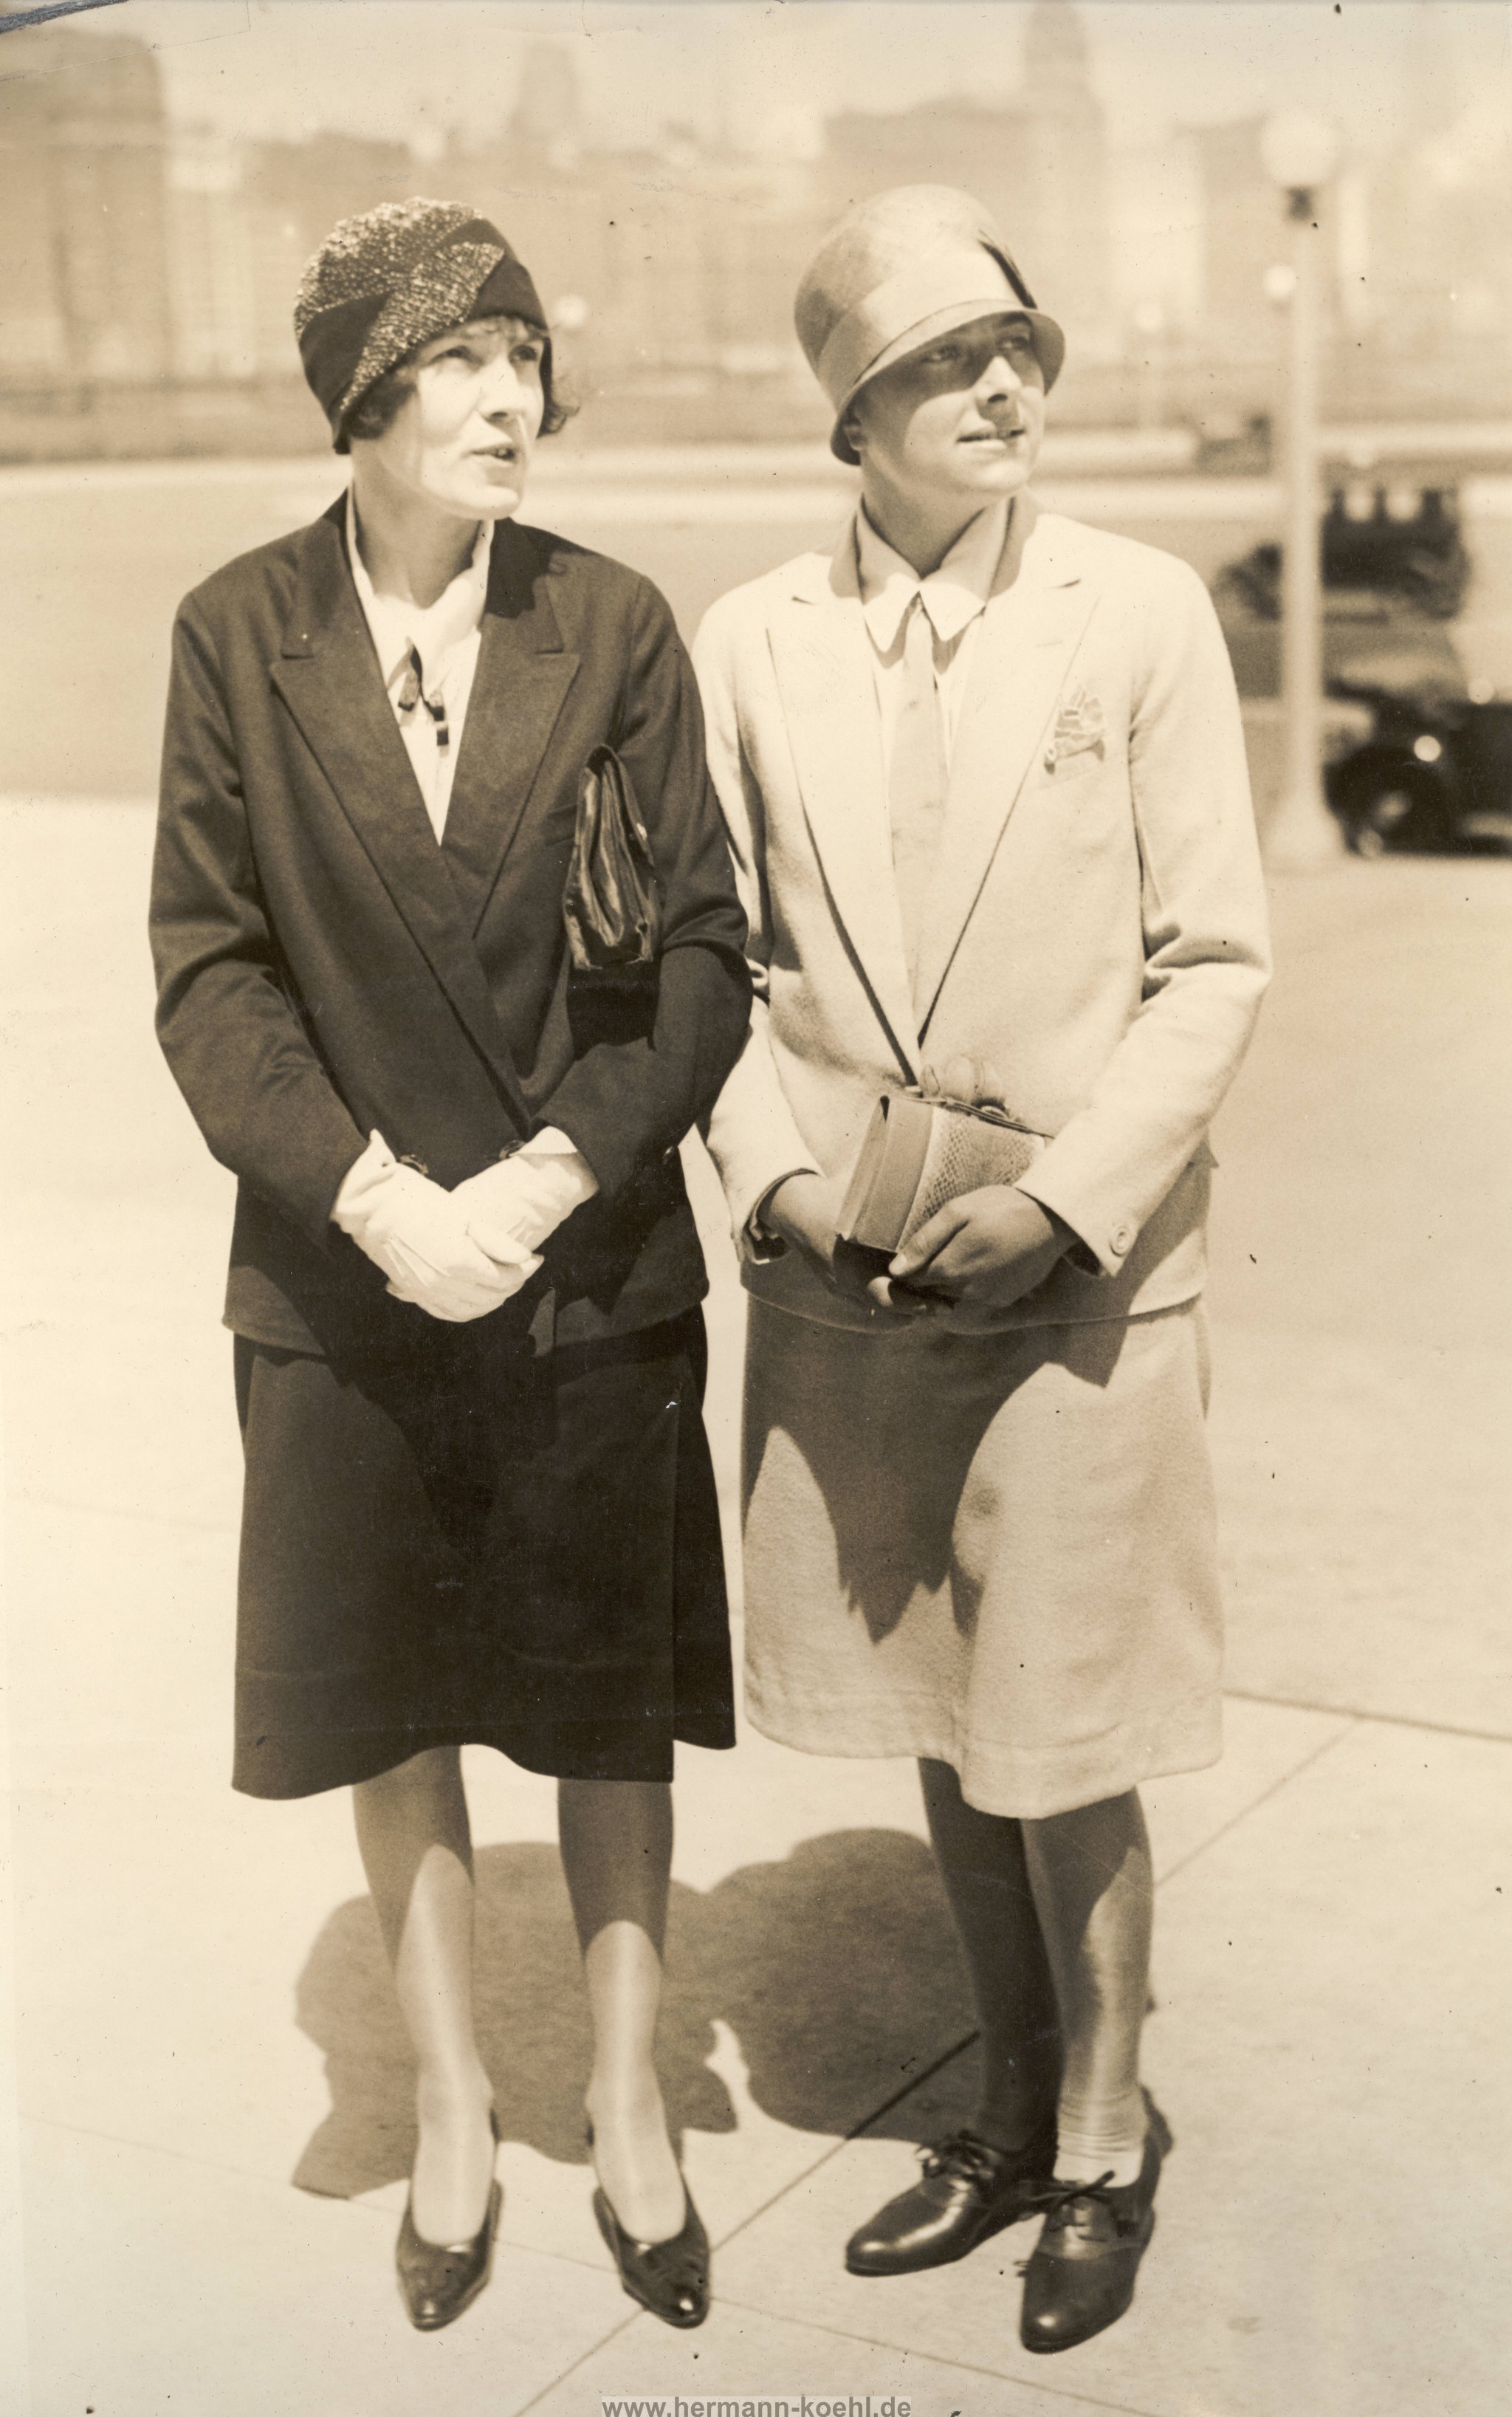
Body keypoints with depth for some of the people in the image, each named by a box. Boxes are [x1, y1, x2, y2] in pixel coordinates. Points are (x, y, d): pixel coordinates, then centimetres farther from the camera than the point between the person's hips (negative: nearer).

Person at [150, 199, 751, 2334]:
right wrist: (371, 1194, -16)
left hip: (598, 1268, 0)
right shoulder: (240, 634, -2)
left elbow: (708, 951, -5)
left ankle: (629, 2106, 32)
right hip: (349, 1267, 1)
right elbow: (208, 963, -4)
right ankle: (453, 2106, 34)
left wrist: (552, 1176, -16)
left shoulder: (615, 627, -3)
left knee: (614, 1712, 12)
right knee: (392, 1715, 13)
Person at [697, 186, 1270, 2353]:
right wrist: (777, 1171, -6)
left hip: (1079, 1272, -3)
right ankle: (1015, 2119, 38)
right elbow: (724, 952, 9)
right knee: (938, 1727, 16)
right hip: (847, 1279, 3)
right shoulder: (753, 644, 3)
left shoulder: (1142, 615, -4)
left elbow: (1218, 959, -5)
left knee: (1059, 1749, 4)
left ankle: (1107, 2141, 30)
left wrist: (1066, 1196, -15)